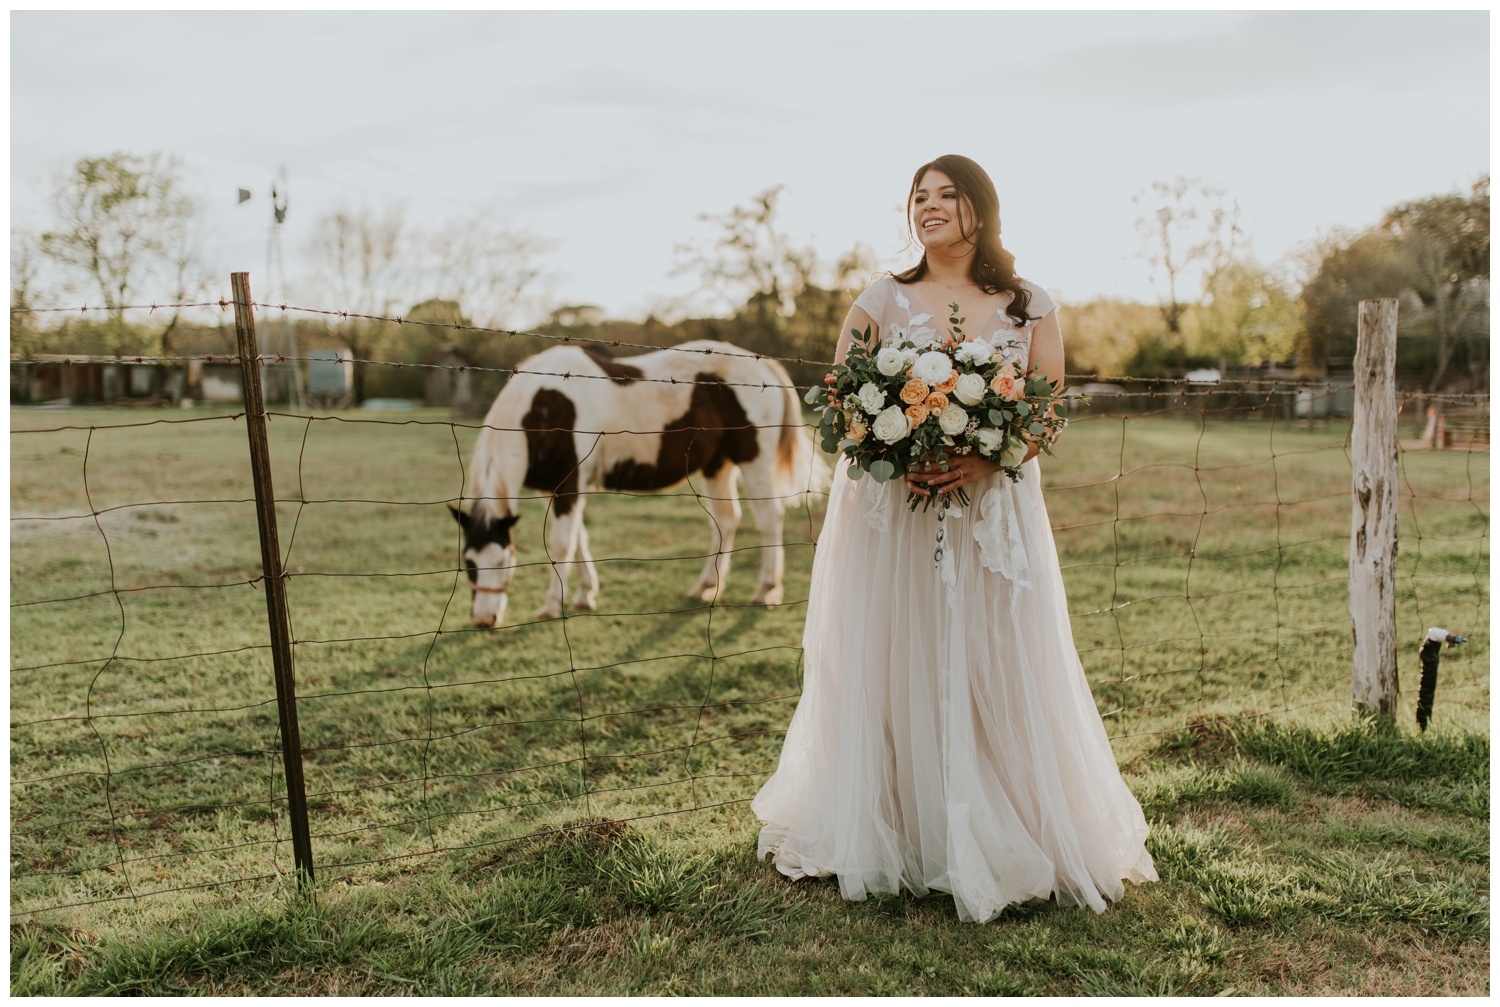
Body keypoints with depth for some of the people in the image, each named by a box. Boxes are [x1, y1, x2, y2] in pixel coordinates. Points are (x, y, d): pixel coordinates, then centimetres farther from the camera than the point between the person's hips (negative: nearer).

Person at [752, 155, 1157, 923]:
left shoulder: (1030, 308, 8)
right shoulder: (878, 303, 8)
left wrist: (982, 460, -17)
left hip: (994, 513, 0)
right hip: (892, 515, 0)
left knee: (998, 676, 0)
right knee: (891, 675, 1)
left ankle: (1001, 847, 15)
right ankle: (893, 843, 14)